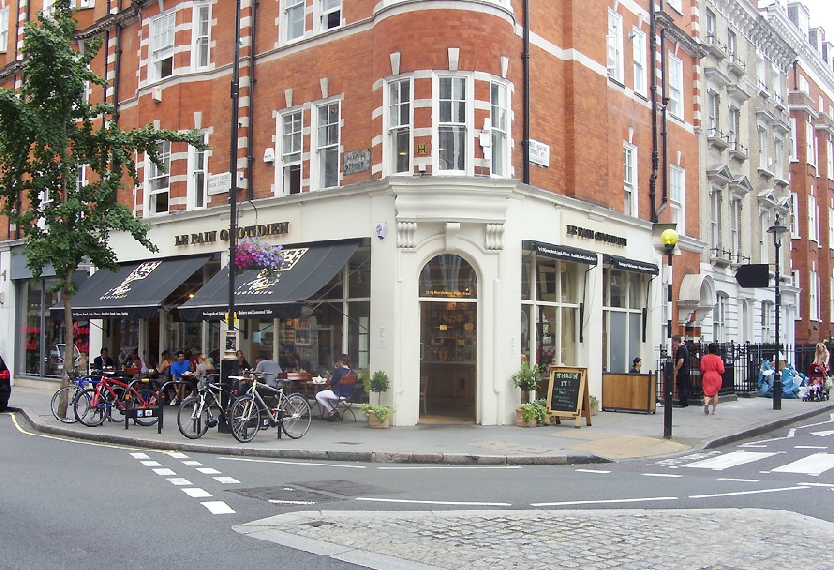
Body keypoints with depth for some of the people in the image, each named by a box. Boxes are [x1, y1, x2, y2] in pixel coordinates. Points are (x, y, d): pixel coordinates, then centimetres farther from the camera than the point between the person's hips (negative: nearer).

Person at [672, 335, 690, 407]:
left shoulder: (681, 349, -18)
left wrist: (676, 370, -19)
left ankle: (682, 403, -1)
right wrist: (674, 350, 8)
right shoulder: (683, 347, 13)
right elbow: (677, 357, 24)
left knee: (681, 387, -4)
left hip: (681, 371, -10)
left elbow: (681, 360, -27)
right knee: (685, 387, 15)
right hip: (685, 371, 10)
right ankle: (685, 402, 21)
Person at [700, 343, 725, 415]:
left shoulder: (704, 358, -4)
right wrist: (722, 363, 9)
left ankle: (706, 403, -27)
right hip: (716, 377, -1)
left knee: (707, 393, 5)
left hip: (706, 377, 1)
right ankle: (714, 410, 13)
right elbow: (721, 370, -8)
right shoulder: (717, 358, -8)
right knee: (715, 393, 11)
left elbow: (702, 369, -2)